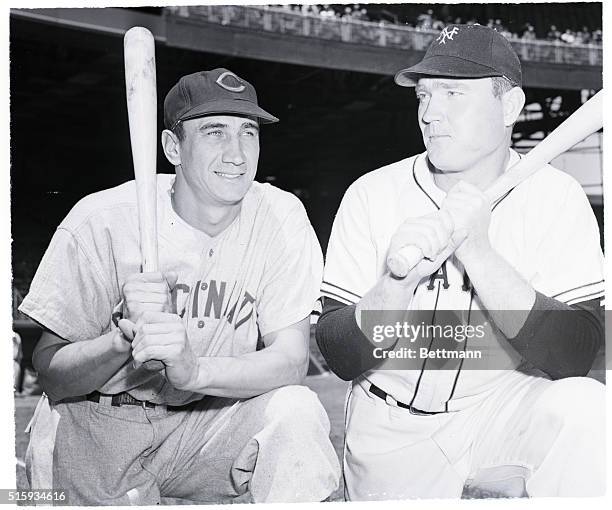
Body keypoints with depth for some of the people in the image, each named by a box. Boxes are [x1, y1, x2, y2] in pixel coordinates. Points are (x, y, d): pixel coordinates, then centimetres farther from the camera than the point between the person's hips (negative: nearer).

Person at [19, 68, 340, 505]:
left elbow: (292, 360, -15)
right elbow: (51, 376, -13)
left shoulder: (281, 218, -9)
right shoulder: (102, 221, -14)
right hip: (97, 429, -1)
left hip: (210, 416, 1)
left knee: (296, 413, -23)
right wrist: (126, 336, -34)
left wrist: (194, 369, -33)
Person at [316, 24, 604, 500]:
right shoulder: (371, 195, -5)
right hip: (393, 432, 2)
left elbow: (574, 356, -17)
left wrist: (478, 251, -27)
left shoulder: (556, 197, -6)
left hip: (506, 411, -1)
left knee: (583, 404, -28)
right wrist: (397, 281, -28)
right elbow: (341, 358, -8)